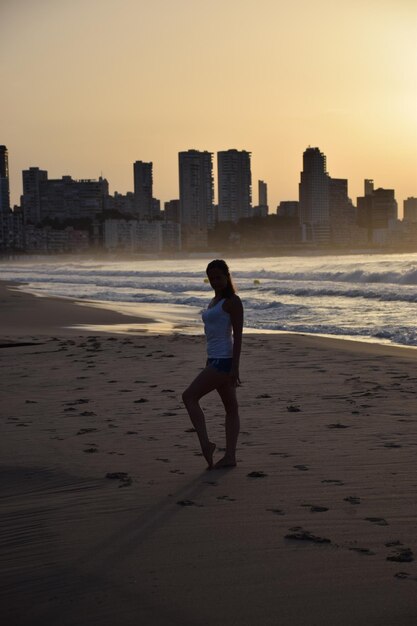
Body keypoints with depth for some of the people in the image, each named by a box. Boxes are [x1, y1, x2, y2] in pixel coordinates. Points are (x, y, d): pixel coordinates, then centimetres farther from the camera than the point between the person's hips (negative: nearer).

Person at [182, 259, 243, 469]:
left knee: (189, 396, -14)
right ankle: (230, 456, 10)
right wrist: (208, 366, 22)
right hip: (215, 359, 9)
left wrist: (235, 367, -19)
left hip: (225, 360, -9)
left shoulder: (233, 301, -8)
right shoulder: (215, 301, 19)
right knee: (231, 407, 9)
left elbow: (237, 336, -14)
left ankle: (205, 443, -15)